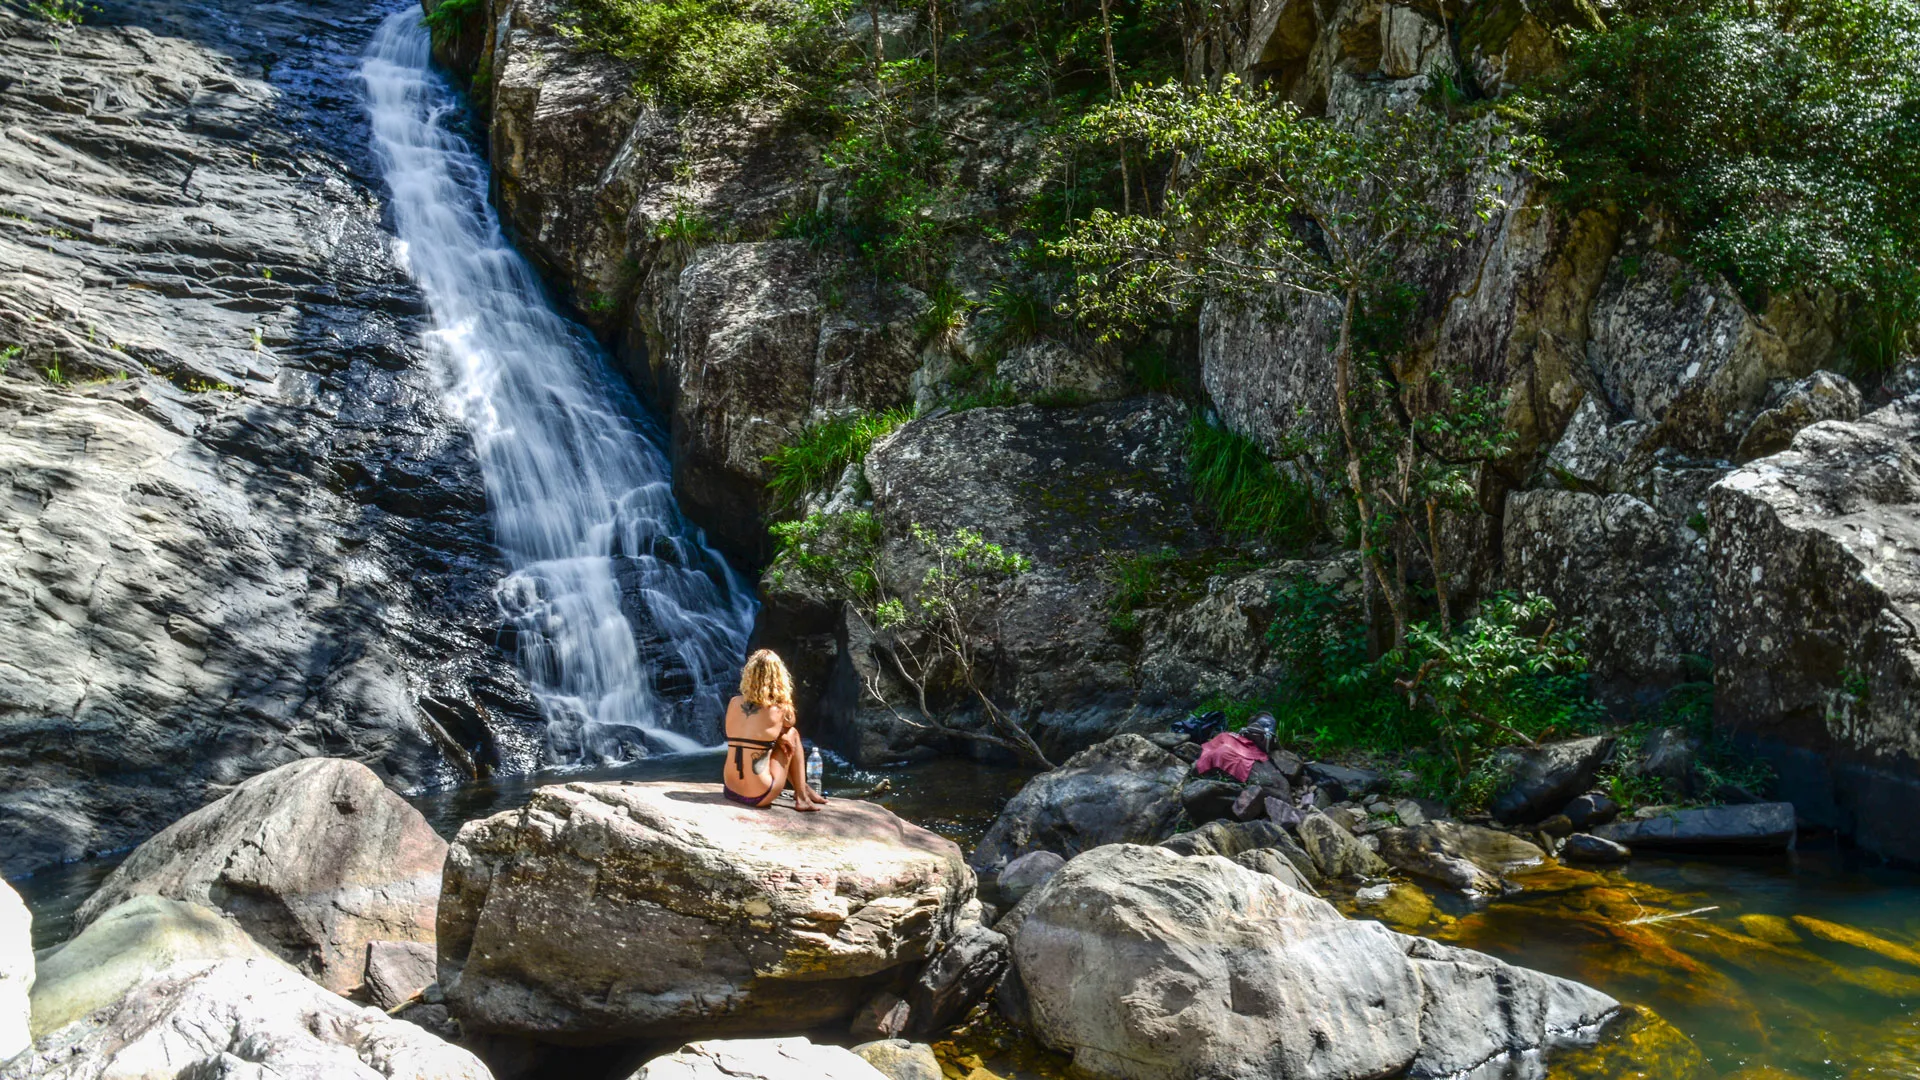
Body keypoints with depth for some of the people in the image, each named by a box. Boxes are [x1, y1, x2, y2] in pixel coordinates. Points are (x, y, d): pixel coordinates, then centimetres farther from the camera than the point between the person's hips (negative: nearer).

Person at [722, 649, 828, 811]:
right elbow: (791, 722, 17)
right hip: (759, 796, -5)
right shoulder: (779, 710, -9)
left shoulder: (733, 703, 0)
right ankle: (802, 797, 20)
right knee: (791, 735, 16)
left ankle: (803, 790, 38)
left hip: (731, 790, 5)